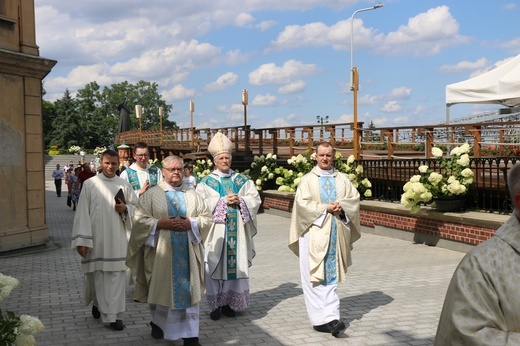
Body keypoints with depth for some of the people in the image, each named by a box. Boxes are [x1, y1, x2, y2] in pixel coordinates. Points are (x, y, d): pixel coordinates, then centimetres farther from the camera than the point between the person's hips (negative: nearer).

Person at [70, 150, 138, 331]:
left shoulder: (124, 185, 6)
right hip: (96, 239, -1)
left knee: (116, 276, -1)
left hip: (117, 239, 1)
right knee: (97, 275, 7)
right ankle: (97, 303, 35)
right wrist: (81, 240, -9)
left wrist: (125, 209, -9)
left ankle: (115, 314, 6)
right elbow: (82, 213, -4)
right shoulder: (90, 184, 0)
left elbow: (136, 207, 14)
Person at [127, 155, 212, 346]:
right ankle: (158, 322, 33)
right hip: (160, 252, -2)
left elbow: (207, 218, 6)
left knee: (188, 290, 0)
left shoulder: (193, 196, 10)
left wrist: (191, 223, -11)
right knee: (162, 289, 9)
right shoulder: (151, 195, 2)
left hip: (188, 252, 2)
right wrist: (161, 223, -17)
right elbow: (140, 220, -5)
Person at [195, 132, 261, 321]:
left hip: (237, 232, 3)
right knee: (215, 266, -2)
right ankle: (215, 305, 7)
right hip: (216, 231, -2)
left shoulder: (242, 180, 12)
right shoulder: (206, 182, 4)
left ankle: (229, 302, 15)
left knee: (236, 266, 4)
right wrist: (223, 201, -15)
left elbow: (255, 199, 5)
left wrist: (240, 201, -12)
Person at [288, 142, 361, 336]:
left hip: (336, 233, 3)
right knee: (315, 276, -6)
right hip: (314, 233, -3)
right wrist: (326, 208, -14)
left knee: (331, 276, 3)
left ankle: (330, 317, 5)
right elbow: (302, 202, -8)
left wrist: (341, 205, -14)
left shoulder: (342, 179, 13)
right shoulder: (307, 179, 4)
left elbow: (355, 198, 5)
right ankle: (321, 318, -5)